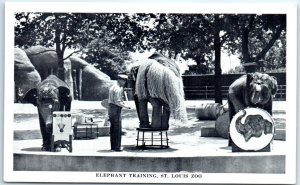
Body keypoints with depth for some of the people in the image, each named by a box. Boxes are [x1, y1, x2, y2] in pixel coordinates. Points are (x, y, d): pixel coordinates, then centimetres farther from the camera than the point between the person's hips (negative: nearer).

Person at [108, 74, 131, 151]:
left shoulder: (112, 87, 16)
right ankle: (117, 146, -4)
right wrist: (126, 106, -12)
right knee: (118, 128, -6)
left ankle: (113, 146, 19)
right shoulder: (117, 89, -15)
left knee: (113, 128, 13)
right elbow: (117, 102, -20)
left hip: (111, 108, 10)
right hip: (116, 109, -10)